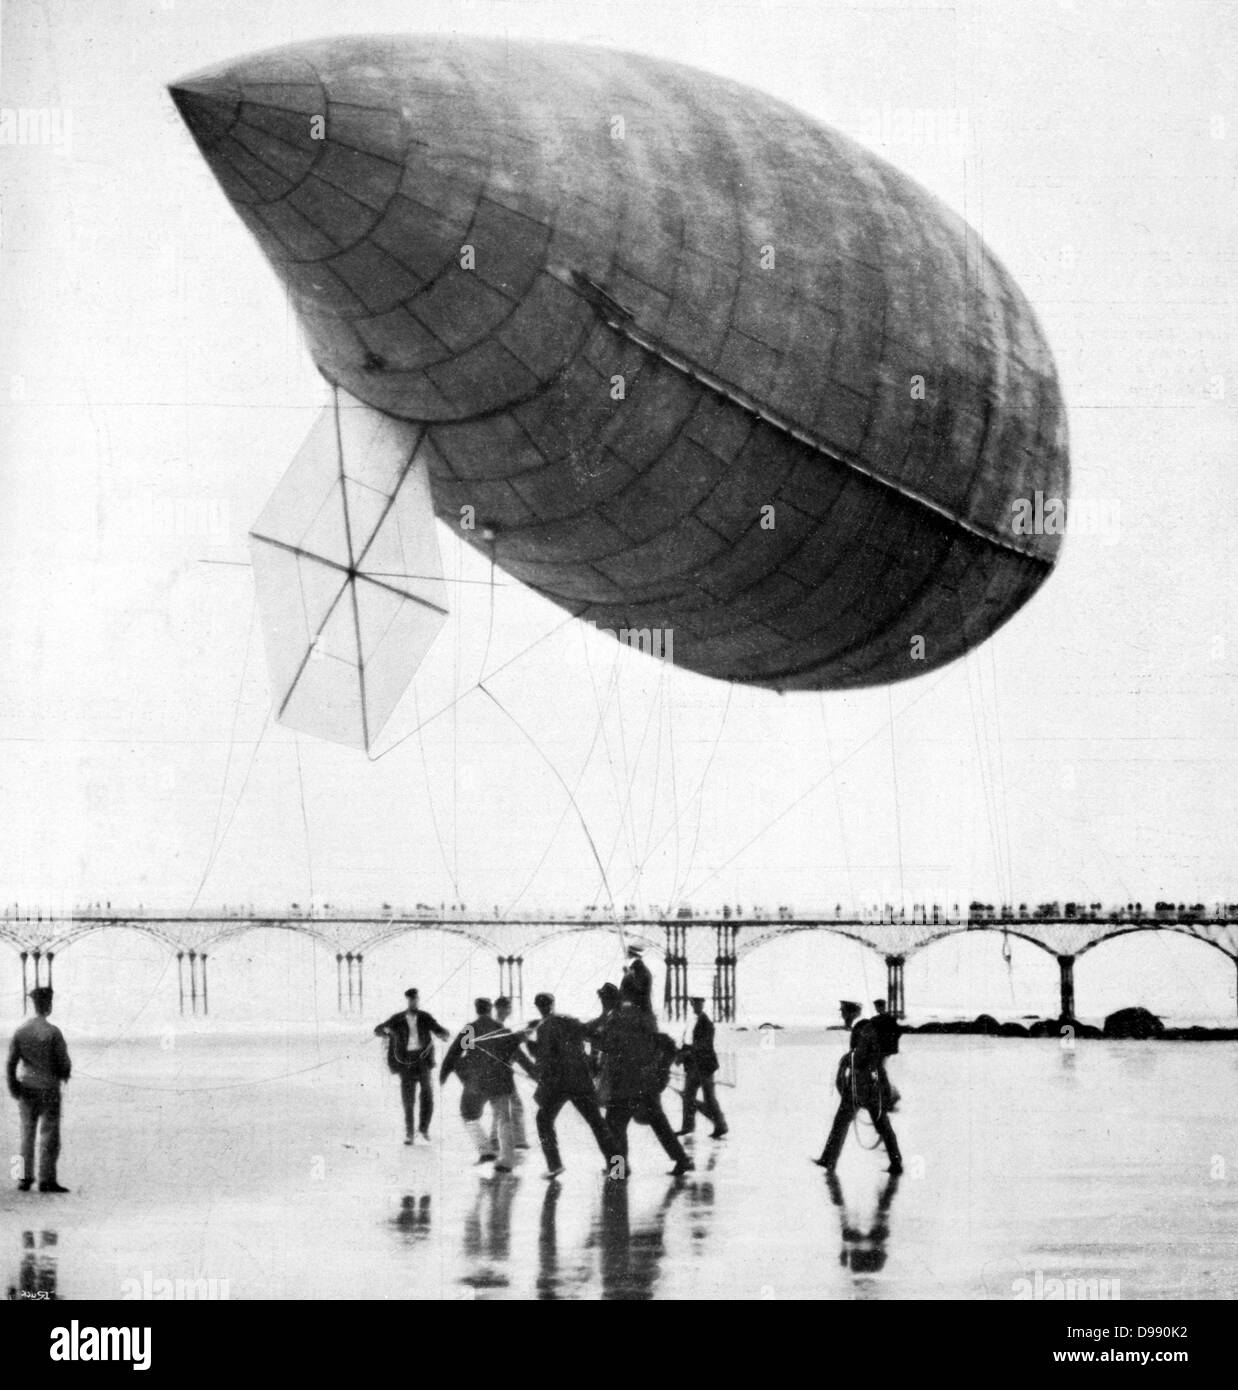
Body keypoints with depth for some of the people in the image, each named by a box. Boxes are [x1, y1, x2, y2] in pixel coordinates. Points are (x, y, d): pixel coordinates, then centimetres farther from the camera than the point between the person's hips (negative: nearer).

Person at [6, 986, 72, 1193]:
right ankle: (47, 1180, 0)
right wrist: (65, 1075, 11)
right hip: (48, 1088, -4)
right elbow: (63, 1060, -10)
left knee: (27, 1134, 15)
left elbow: (11, 1063, -2)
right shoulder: (52, 1032, -14)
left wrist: (13, 1089, 4)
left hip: (26, 1090, 4)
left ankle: (25, 1178, 16)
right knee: (49, 1135, 2)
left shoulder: (20, 1031, -1)